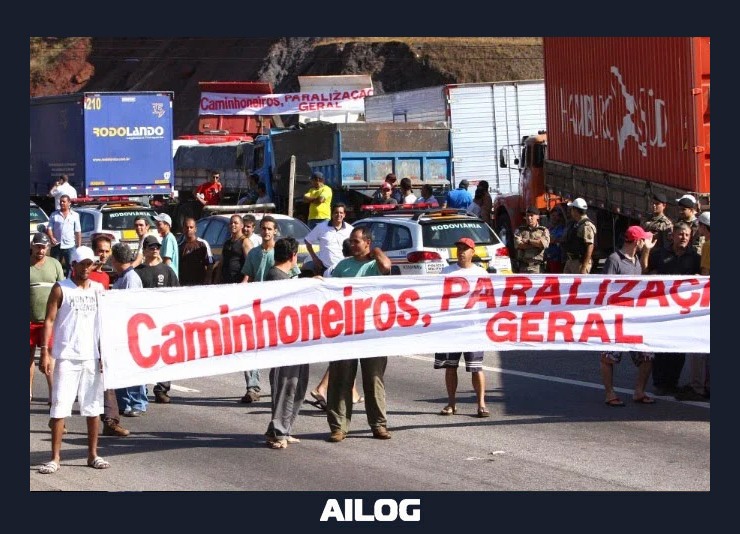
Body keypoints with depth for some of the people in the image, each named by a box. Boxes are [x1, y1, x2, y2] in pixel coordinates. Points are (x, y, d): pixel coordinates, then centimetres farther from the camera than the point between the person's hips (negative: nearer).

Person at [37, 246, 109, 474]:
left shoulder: (98, 289, 12)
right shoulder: (61, 289, 1)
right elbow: (49, 320, -3)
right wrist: (45, 351, -11)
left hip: (93, 356, 4)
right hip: (66, 355, -4)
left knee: (94, 406, 6)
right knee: (60, 406, -6)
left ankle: (93, 454, 15)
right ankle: (55, 457, -3)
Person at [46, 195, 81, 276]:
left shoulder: (75, 215, 6)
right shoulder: (54, 215, 7)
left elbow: (78, 232, 5)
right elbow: (49, 228, 3)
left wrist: (79, 247, 0)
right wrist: (51, 237, -18)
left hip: (70, 246, -1)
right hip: (56, 246, 1)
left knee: (71, 267, 0)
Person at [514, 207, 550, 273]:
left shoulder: (543, 230, 10)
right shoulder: (520, 230, 13)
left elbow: (545, 243, -10)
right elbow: (517, 244, -5)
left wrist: (528, 241, -4)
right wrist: (536, 244, -6)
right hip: (523, 266, 2)